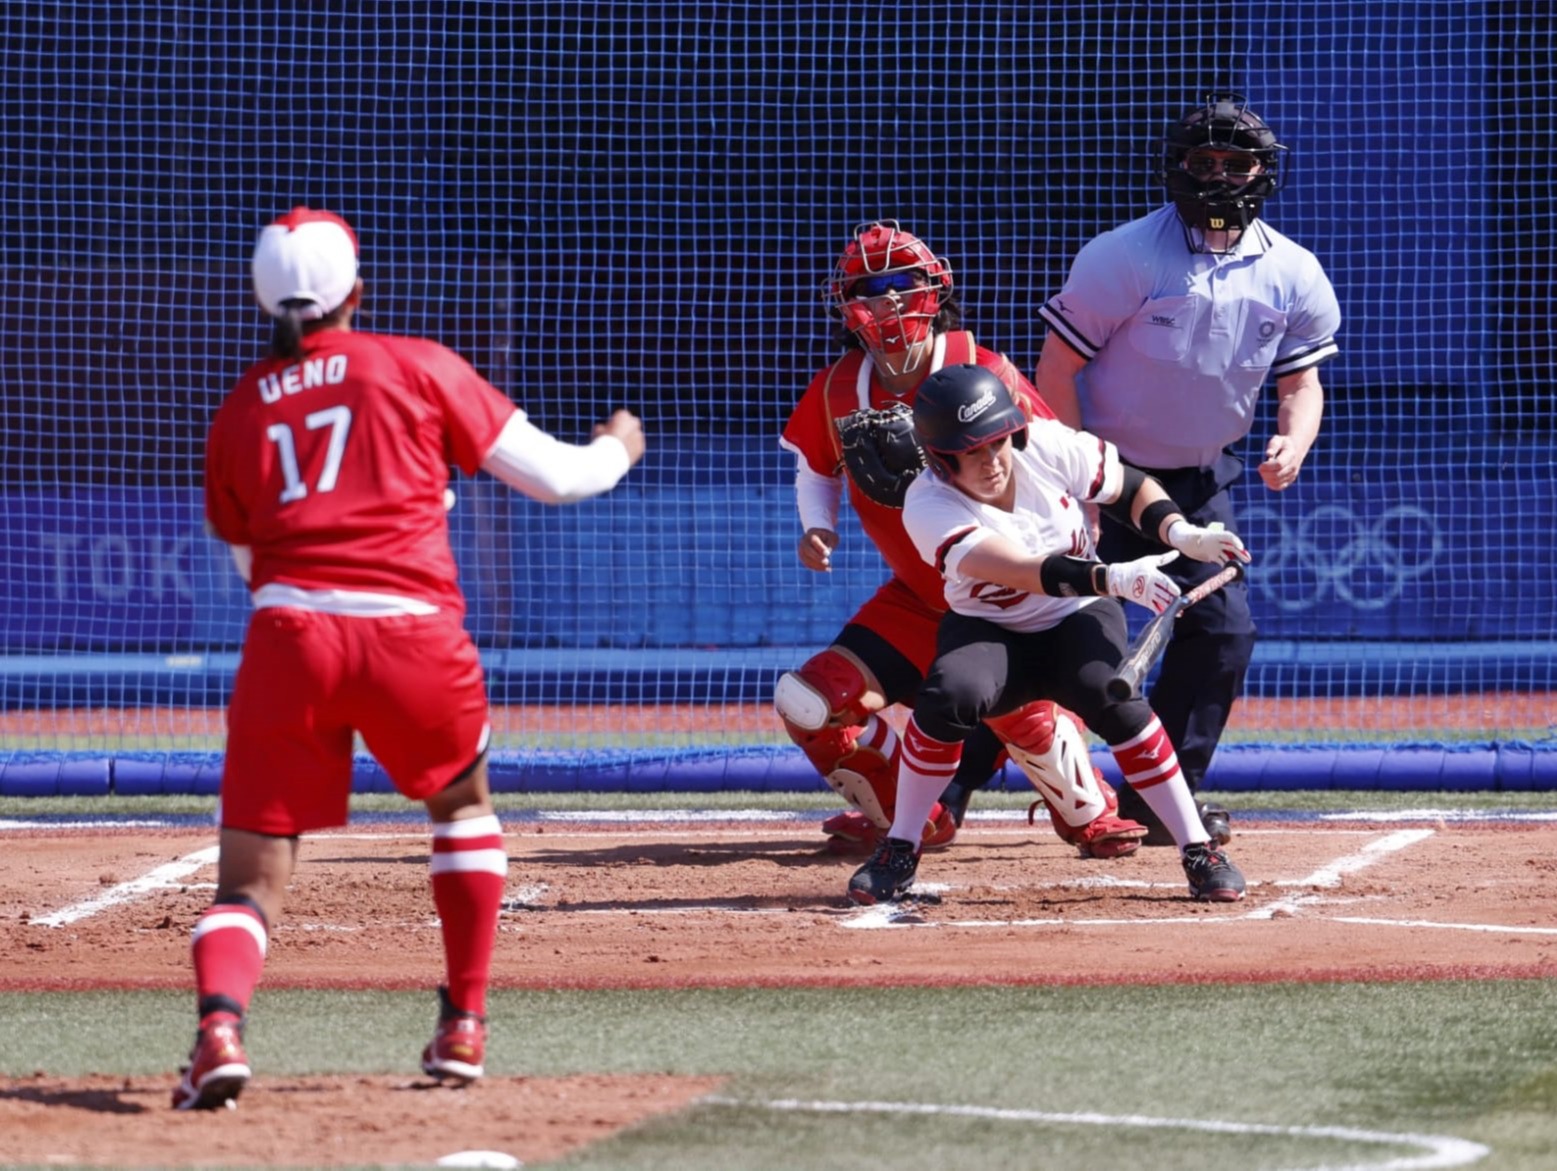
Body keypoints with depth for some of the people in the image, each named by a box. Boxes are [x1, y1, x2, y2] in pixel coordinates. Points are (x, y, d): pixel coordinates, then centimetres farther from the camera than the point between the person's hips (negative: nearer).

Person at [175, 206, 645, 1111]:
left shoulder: (239, 412, 18)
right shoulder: (419, 368, 10)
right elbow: (551, 475, 14)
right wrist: (618, 449, 35)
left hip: (288, 632, 1)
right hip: (413, 634, -1)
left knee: (252, 874, 1)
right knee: (463, 806, 28)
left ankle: (220, 1021, -29)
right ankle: (465, 1026, 23)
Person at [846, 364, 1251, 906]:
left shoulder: (1047, 446, -16)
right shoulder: (929, 506, -24)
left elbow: (1130, 487, 0)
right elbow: (1024, 571, -37)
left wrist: (1180, 532, -19)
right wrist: (1112, 578, -49)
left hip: (1077, 619, 1)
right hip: (989, 634, -1)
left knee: (1109, 694, -31)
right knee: (949, 696, -33)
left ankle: (1199, 851, -21)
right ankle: (898, 852, -13)